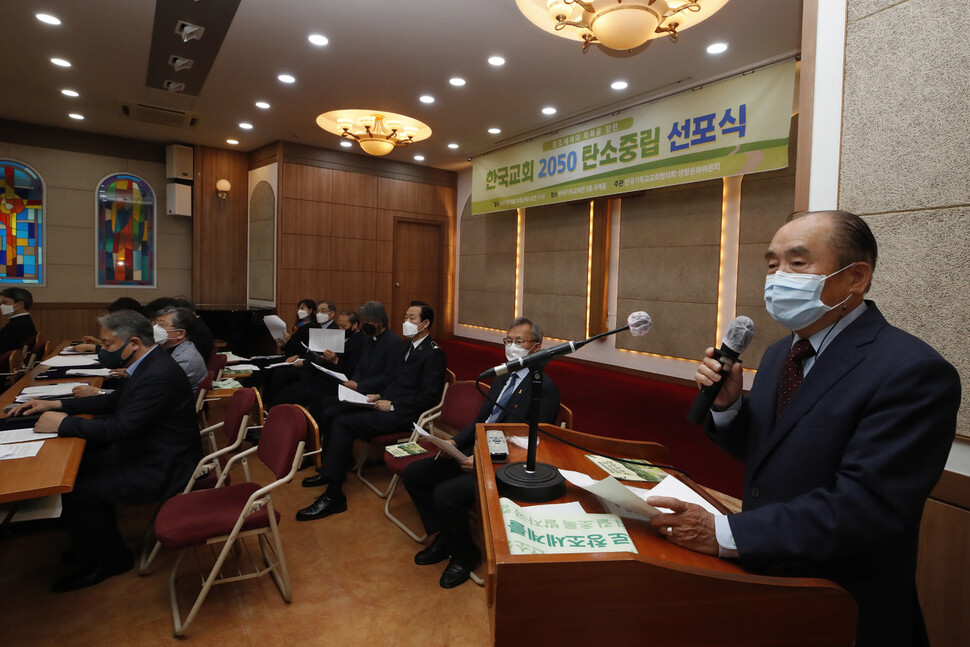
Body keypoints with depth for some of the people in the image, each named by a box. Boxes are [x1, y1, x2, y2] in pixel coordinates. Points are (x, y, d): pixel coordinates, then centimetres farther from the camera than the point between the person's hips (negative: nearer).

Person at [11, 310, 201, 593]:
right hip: (145, 452, 10)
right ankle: (94, 545, 31)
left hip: (159, 470, -10)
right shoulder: (149, 365, 5)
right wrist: (57, 404, 11)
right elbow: (115, 402, 18)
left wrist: (63, 423, -16)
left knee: (75, 492, -9)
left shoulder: (159, 375, -28)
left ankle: (110, 559, 14)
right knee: (78, 464, 15)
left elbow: (121, 428, -29)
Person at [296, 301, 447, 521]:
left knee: (342, 423, -20)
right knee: (333, 413, 4)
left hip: (401, 413, -10)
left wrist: (392, 404, -17)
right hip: (387, 402, 10)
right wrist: (379, 396, 4)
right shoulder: (405, 348, 16)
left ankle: (333, 497, -15)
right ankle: (331, 468, 19)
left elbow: (429, 396, -18)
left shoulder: (434, 354, -13)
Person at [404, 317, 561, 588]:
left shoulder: (545, 388, -12)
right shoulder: (502, 379, 15)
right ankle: (444, 537, 17)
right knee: (413, 473, 0)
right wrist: (454, 442, 1)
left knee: (446, 493, -27)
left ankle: (464, 554, 3)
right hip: (472, 453, 9)